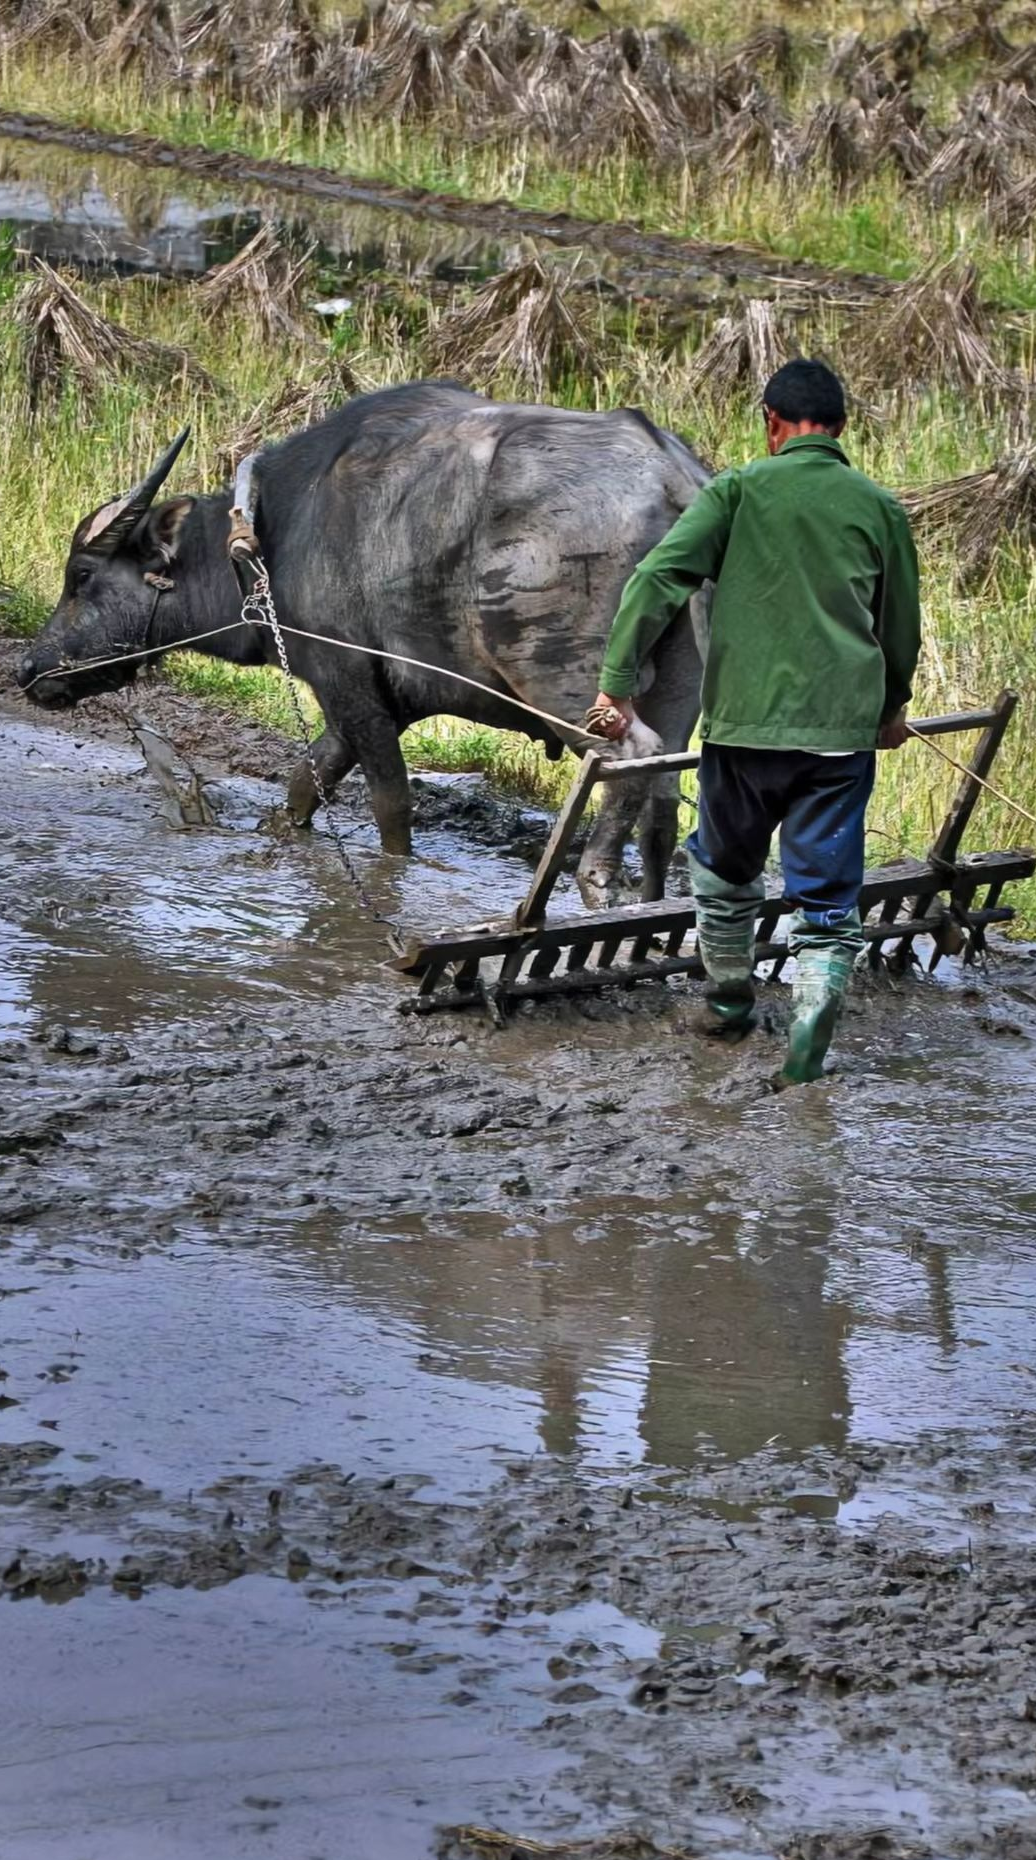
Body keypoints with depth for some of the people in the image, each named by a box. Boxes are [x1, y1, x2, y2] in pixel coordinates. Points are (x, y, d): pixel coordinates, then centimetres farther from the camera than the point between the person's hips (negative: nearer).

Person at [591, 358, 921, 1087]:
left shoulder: (738, 490, 0)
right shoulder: (879, 507, 5)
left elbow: (657, 579, -10)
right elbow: (902, 625, 16)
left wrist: (617, 684, -7)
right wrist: (891, 708, 34)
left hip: (743, 725, 0)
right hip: (842, 730, 0)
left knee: (727, 868, 24)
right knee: (827, 902, 4)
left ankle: (730, 1001, 39)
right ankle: (806, 1061, -7)